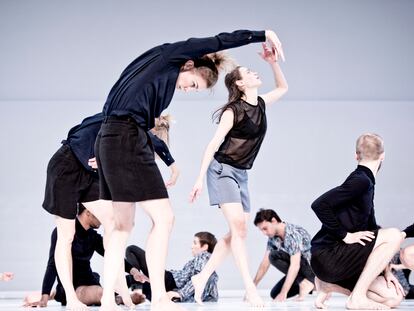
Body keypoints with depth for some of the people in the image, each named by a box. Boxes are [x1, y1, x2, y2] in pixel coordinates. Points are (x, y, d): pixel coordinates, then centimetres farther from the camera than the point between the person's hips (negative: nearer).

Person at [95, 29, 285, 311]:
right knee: (163, 218, -8)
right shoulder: (170, 55, -1)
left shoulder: (165, 71, 22)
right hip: (127, 139, -10)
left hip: (112, 140, 10)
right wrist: (263, 34, 7)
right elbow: (219, 41, -2)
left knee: (123, 226, 10)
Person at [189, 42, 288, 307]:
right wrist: (200, 179, -16)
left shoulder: (260, 104, 8)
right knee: (238, 226, -18)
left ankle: (202, 278, 12)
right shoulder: (233, 111, -12)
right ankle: (250, 289, -23)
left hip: (241, 174, 8)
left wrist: (273, 63, 10)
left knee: (238, 232, 3)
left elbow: (283, 88, 26)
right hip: (222, 170, -8)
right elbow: (214, 144, -12)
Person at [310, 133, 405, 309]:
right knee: (393, 235, -17)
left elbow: (371, 229, 20)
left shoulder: (365, 183, 18)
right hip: (327, 256, -9)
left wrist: (386, 271, 14)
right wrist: (345, 235, -20)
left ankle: (330, 285, 10)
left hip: (339, 259, 9)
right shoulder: (360, 181, -13)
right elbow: (319, 205, -25)